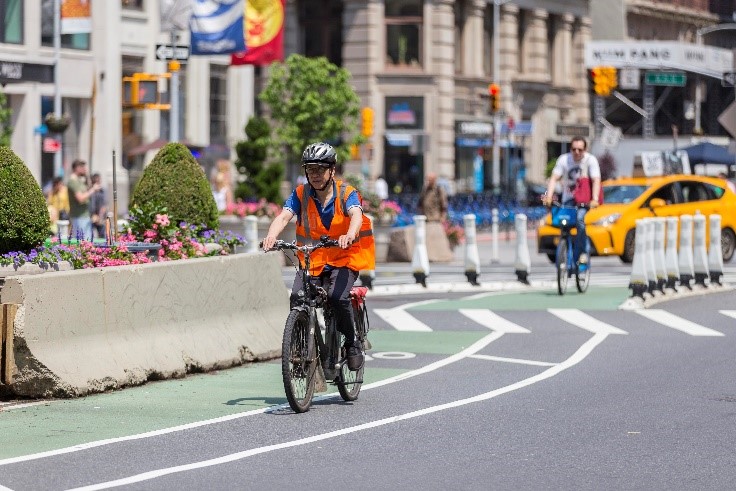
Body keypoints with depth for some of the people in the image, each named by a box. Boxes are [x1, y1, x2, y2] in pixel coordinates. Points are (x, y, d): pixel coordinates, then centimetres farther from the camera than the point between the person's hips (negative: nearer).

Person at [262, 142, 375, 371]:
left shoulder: (346, 193, -9)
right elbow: (284, 216, -18)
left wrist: (350, 235, -53)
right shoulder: (301, 194, -2)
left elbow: (356, 215, -29)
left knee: (337, 296, -28)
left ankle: (353, 344, -5)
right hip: (312, 260, 3)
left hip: (344, 259, -3)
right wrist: (272, 236, -41)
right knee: (297, 297, -22)